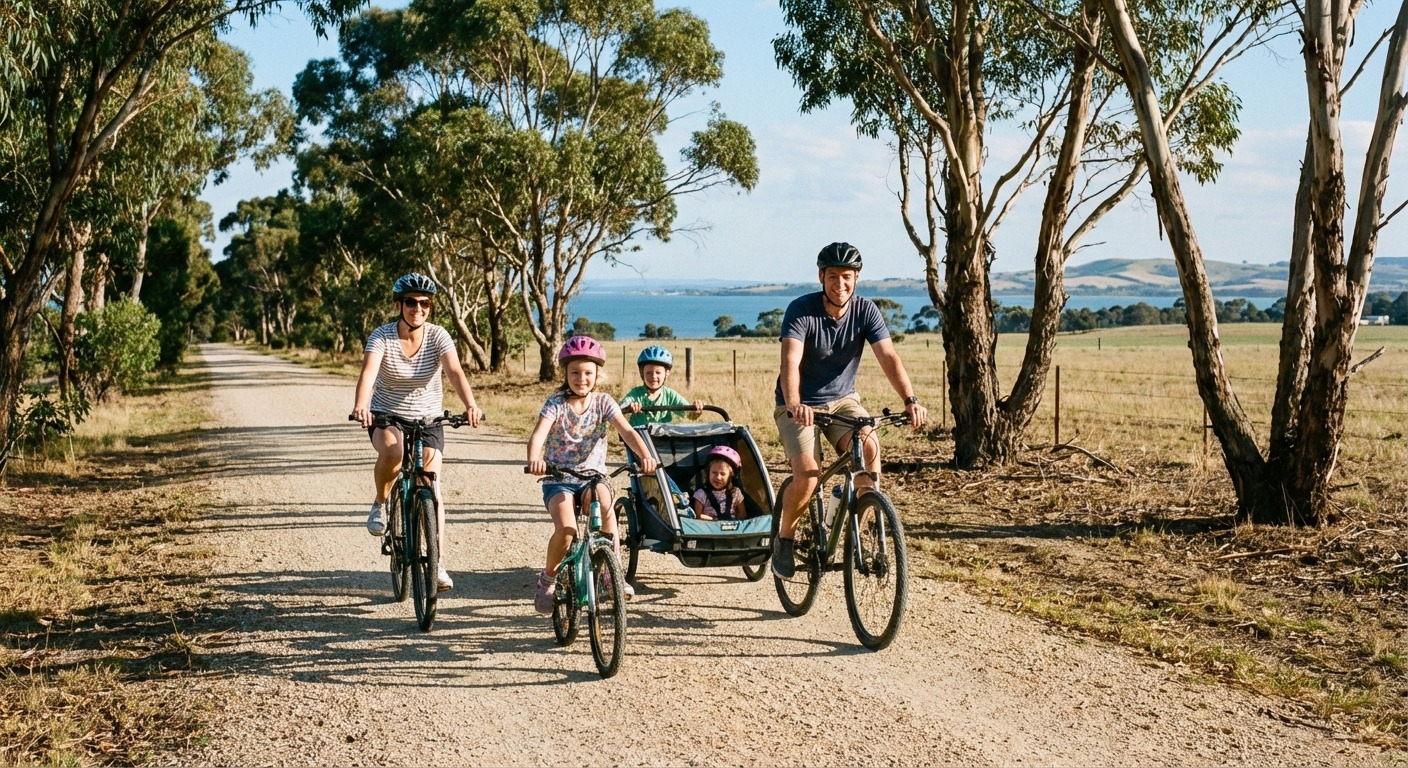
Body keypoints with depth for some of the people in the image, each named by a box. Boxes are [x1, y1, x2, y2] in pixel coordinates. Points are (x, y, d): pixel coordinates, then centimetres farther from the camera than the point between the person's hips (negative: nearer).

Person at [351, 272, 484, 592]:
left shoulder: (438, 336, -12)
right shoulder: (382, 337, -15)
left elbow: (455, 372, -27)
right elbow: (368, 372, -31)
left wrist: (470, 405, -46)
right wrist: (361, 405, -52)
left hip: (428, 419, 1)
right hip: (386, 416, -1)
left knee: (431, 489, -6)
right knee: (393, 451, -35)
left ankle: (438, 565, 3)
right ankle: (380, 504, -5)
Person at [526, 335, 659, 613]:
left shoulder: (603, 402, -1)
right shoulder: (556, 403, -7)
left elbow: (626, 431, -15)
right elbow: (538, 434, -24)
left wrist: (644, 455, -36)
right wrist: (534, 459, -46)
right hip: (558, 479, -1)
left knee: (606, 507, -31)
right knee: (566, 529, -26)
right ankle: (548, 578, 2)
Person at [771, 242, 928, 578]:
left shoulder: (865, 310, -9)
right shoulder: (801, 310, -18)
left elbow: (889, 357, -19)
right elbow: (790, 362, -32)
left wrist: (910, 400, -36)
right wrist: (794, 404, -51)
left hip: (842, 400, 3)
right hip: (798, 407, -3)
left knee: (870, 447, -27)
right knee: (808, 475, -23)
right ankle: (784, 538, 5)